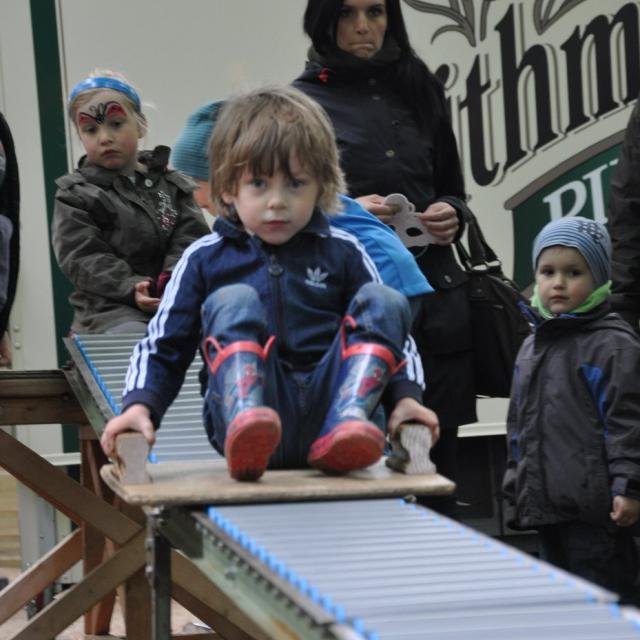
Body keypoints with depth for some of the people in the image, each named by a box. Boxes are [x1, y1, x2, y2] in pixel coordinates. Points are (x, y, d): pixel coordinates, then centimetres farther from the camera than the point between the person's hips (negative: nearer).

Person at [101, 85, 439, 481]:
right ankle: (245, 425, -48)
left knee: (384, 300, -12)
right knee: (234, 301, -22)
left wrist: (405, 396, 0)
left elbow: (391, 327, 19)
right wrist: (139, 405, -7)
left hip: (327, 404, 2)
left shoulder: (343, 253, 16)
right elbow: (163, 348, 12)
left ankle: (346, 423, -34)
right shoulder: (205, 260, 13)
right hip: (247, 422, -2)